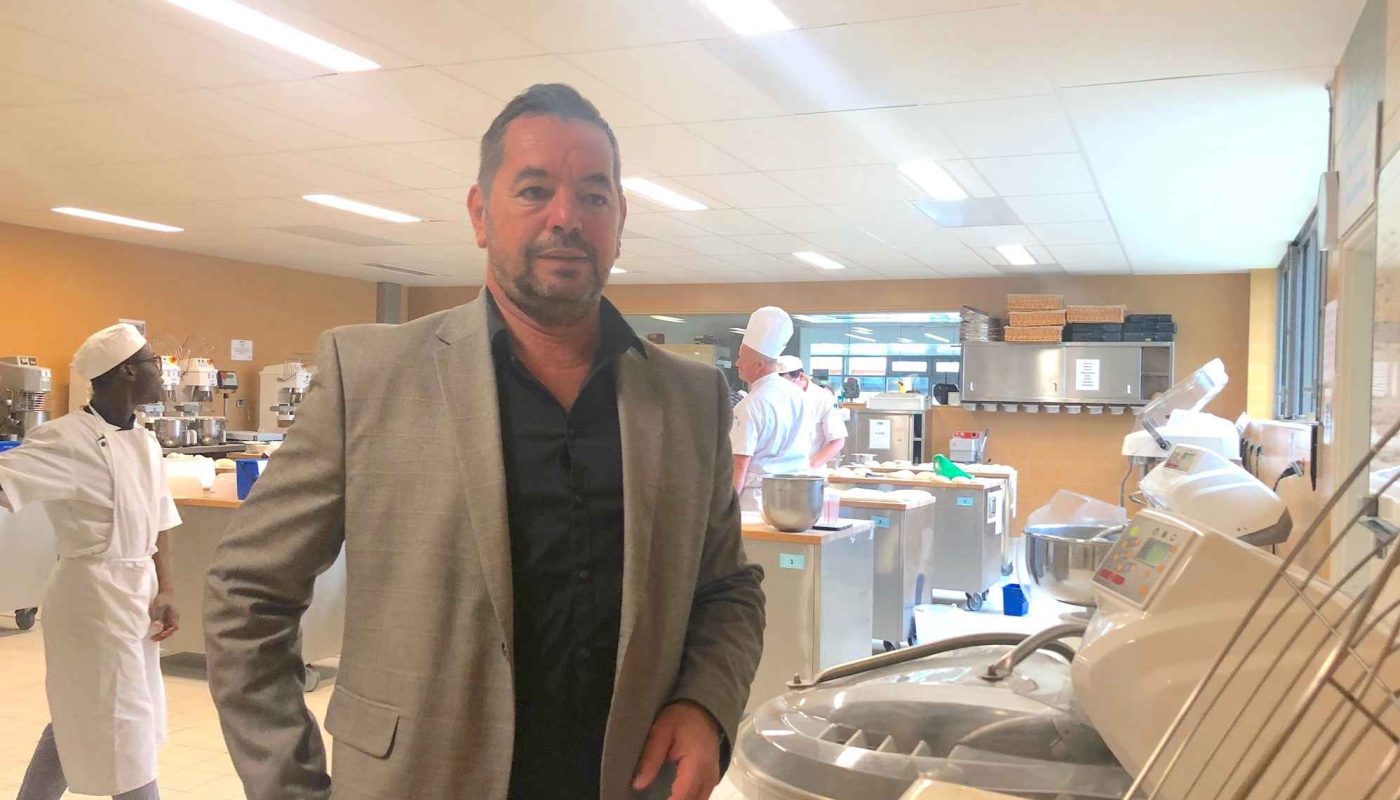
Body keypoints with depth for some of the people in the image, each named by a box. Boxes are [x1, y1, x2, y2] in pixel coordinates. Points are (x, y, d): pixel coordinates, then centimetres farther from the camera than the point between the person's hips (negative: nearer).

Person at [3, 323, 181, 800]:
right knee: (122, 726, 3)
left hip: (135, 594, 8)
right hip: (93, 595, -8)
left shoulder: (144, 442, 7)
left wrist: (164, 589, 4)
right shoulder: (68, 439, -16)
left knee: (81, 718, 22)